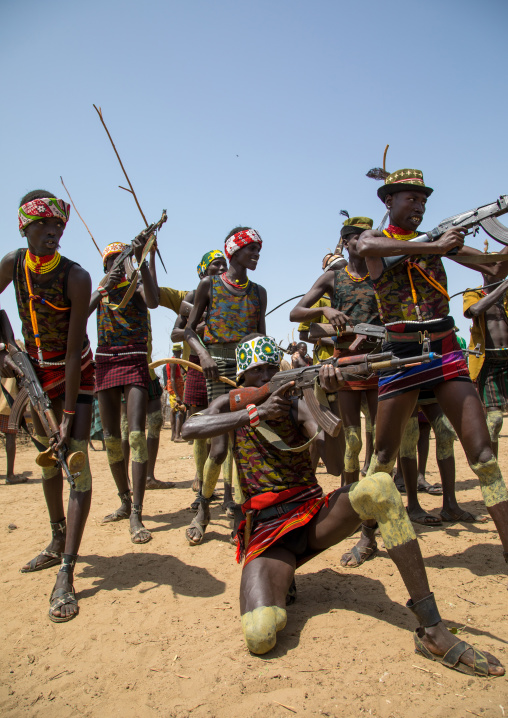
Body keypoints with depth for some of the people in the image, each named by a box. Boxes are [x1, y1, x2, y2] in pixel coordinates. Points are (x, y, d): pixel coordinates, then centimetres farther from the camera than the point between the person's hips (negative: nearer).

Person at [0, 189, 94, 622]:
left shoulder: (76, 278, -22)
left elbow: (74, 350, -24)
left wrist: (69, 414, -24)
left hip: (76, 374, -5)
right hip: (36, 371, 5)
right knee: (47, 459, 14)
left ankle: (66, 575, -13)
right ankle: (58, 544, 33)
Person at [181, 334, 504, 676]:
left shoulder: (298, 408, 3)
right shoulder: (232, 405, 6)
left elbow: (335, 464, -12)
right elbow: (190, 428, -15)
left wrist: (330, 398, -24)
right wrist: (255, 414, -22)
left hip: (314, 515, 2)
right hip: (267, 530, -1)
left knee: (380, 486, -30)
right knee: (260, 635, -30)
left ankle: (434, 631, -25)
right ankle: (279, 582, 7)